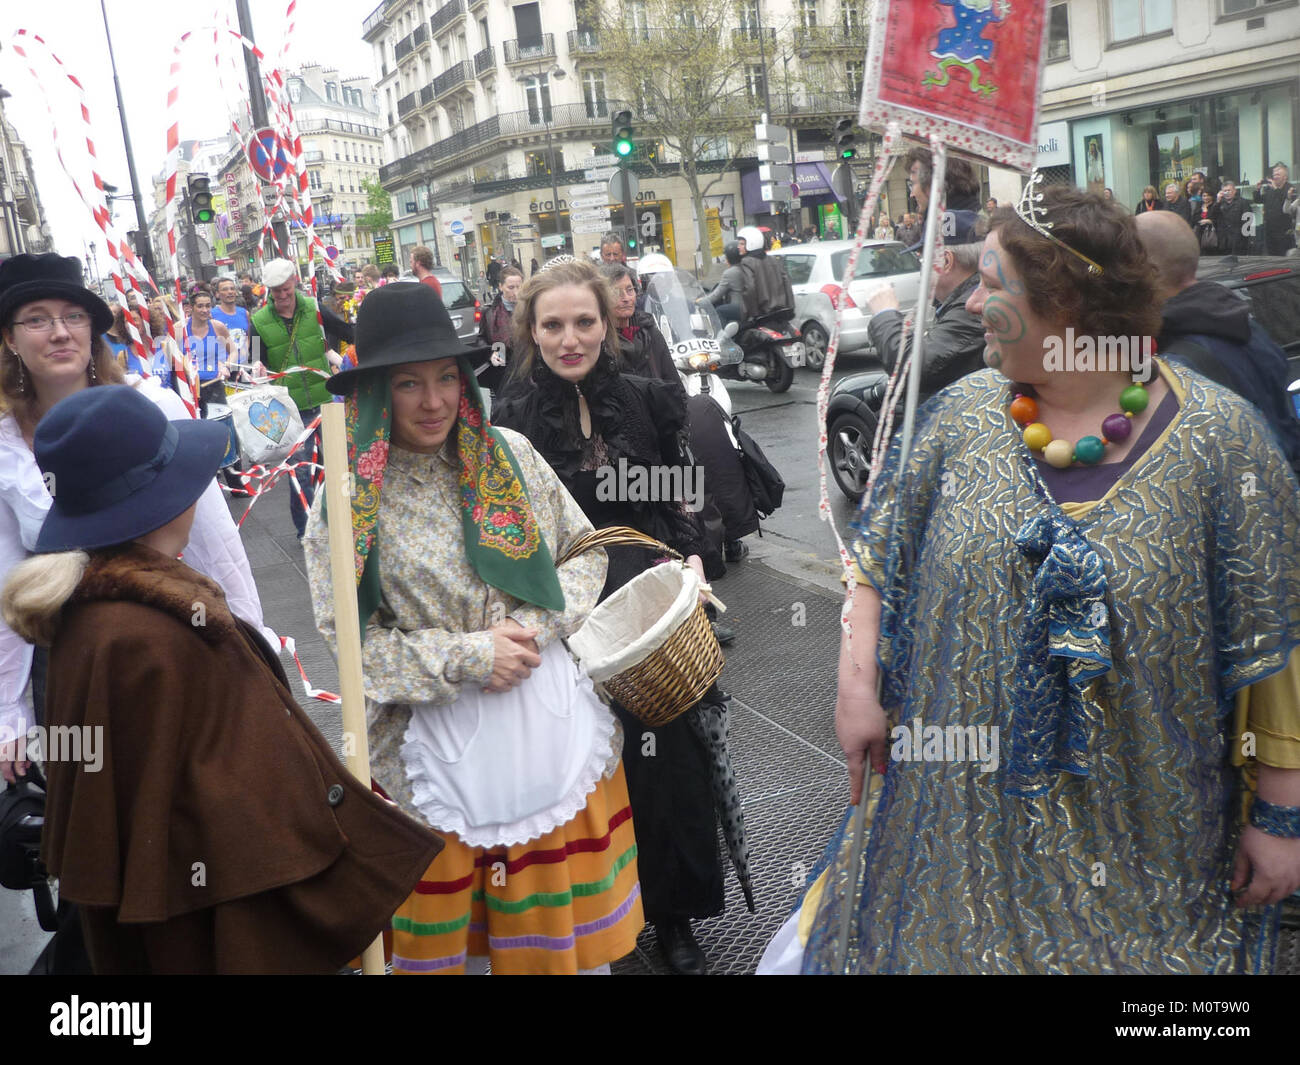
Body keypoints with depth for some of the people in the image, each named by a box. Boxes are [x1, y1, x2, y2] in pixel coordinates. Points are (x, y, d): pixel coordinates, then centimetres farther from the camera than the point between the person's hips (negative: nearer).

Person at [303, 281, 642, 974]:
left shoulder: (509, 456, 0)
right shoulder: (349, 499, -8)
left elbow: (586, 552, 6)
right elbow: (347, 633, -8)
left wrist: (535, 626, -11)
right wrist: (467, 658, -17)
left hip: (549, 715, 3)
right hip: (436, 734, -2)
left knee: (568, 916, 15)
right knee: (451, 929, 12)